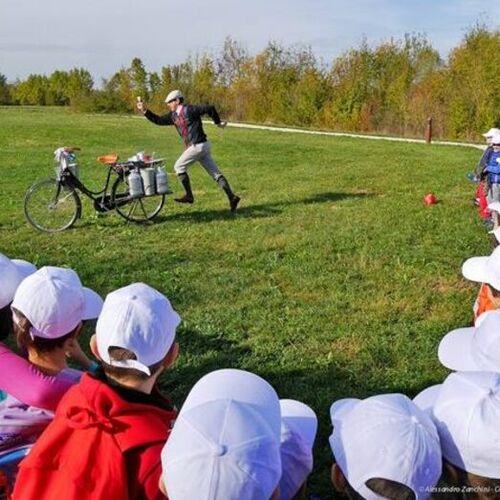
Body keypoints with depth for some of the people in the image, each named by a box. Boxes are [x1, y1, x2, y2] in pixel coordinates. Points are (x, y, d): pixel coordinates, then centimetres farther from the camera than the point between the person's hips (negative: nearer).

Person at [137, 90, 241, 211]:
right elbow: (159, 120, 20)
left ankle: (189, 196, 7)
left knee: (179, 167, 2)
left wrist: (218, 122, -8)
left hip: (198, 146, -9)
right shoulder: (174, 115, 15)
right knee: (215, 173, 5)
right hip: (202, 147, 9)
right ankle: (232, 197, 3)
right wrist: (145, 111, 13)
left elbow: (209, 108, -17)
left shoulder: (189, 110, -11)